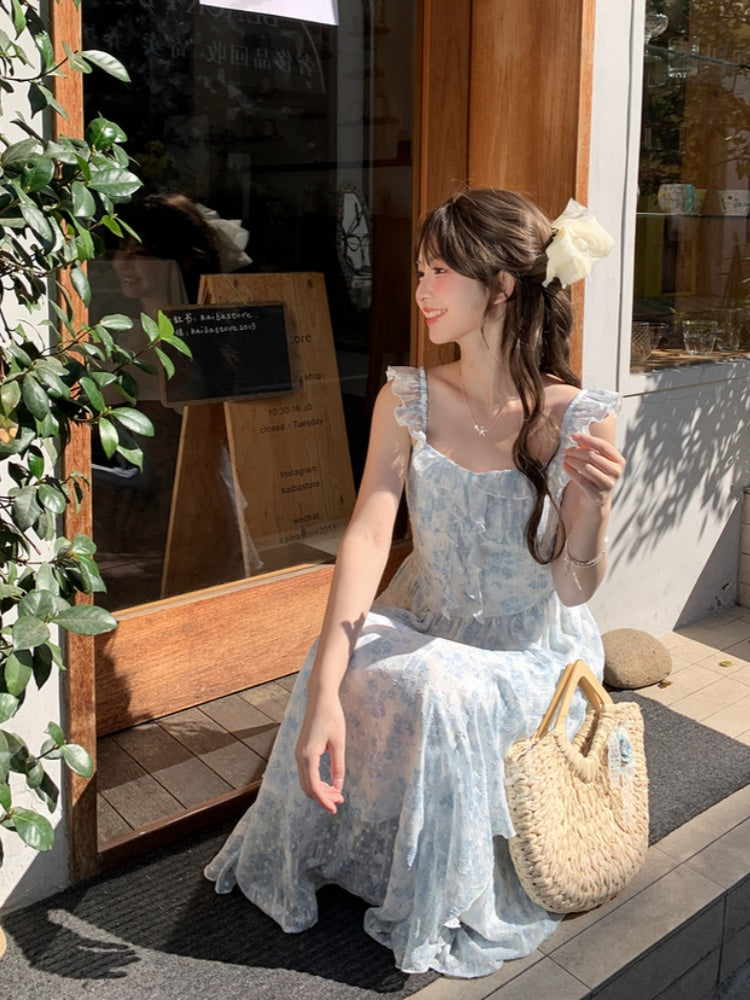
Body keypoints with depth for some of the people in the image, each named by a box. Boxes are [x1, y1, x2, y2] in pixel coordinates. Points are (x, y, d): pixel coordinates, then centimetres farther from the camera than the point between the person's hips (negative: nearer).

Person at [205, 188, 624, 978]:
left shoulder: (580, 420, -15)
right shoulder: (407, 401, -8)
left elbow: (574, 591, -11)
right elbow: (368, 536, -20)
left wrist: (592, 507, -34)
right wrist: (324, 692, -32)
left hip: (530, 656, -2)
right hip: (422, 633, 3)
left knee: (438, 694, -32)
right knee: (344, 668, -28)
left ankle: (448, 911, -3)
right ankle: (311, 850, 2)